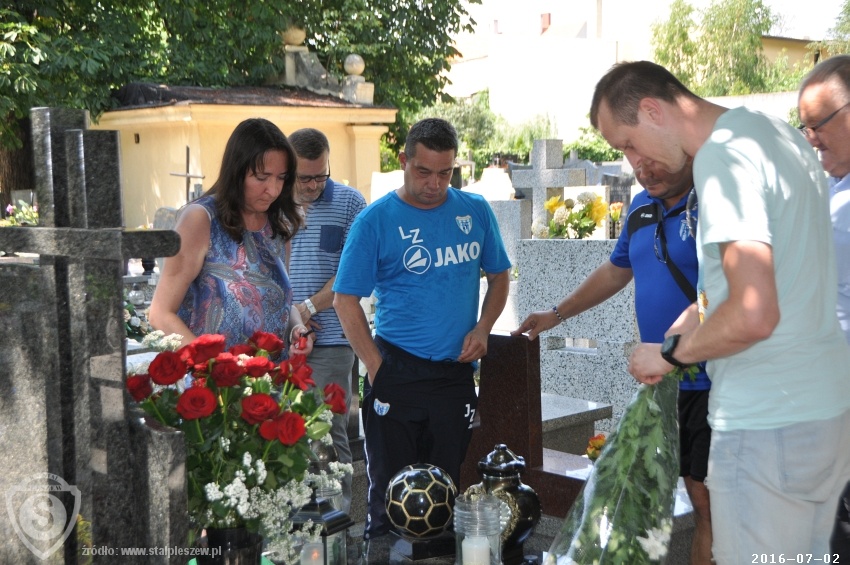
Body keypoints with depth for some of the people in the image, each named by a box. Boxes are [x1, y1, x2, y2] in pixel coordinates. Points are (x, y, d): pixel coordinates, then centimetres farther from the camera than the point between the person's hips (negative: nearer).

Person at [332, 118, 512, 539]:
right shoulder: (376, 219, -6)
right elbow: (346, 300, -5)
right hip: (397, 375, -3)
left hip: (456, 374, 3)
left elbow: (498, 276, 15)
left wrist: (482, 330, -2)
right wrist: (377, 369, -12)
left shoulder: (475, 211, 4)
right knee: (390, 492, 6)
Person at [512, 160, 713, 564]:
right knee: (699, 496, 13)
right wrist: (557, 314, 30)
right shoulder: (642, 206, 13)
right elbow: (617, 271, 28)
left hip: (713, 380, -7)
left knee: (713, 502, -3)